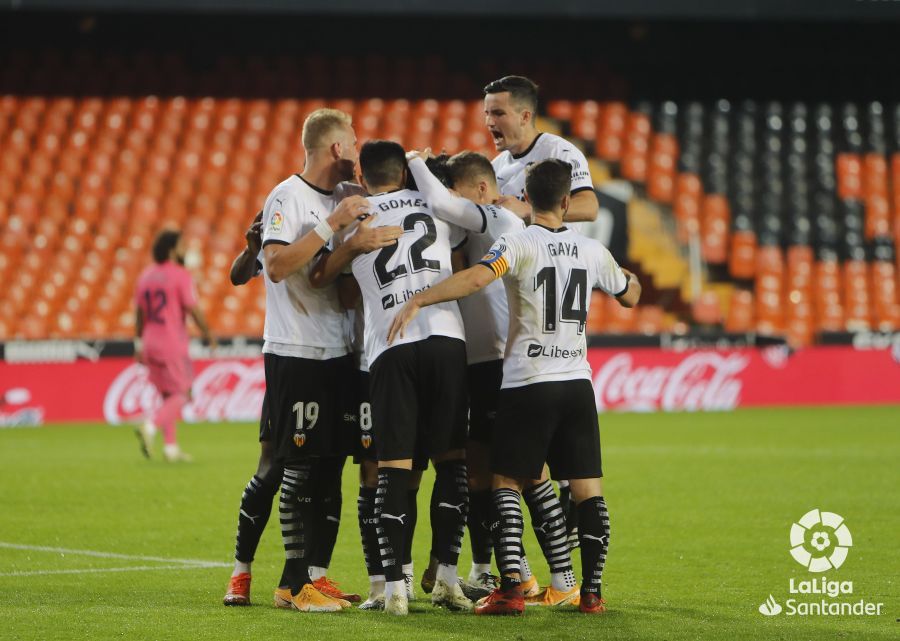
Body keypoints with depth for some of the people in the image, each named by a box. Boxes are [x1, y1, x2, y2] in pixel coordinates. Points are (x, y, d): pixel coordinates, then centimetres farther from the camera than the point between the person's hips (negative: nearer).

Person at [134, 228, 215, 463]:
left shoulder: (145, 276, 10)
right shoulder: (180, 275, -11)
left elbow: (139, 313, 14)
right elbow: (193, 310, -14)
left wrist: (139, 345, 19)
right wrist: (208, 335, -1)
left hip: (150, 344, 7)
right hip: (173, 345, -7)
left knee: (168, 395, 14)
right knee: (181, 394, -1)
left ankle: (171, 447, 11)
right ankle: (150, 428, -22)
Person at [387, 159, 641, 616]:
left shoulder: (520, 244, -8)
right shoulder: (592, 251, 7)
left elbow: (475, 278, -26)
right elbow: (629, 296, 25)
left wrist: (417, 300, -26)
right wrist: (629, 273, 48)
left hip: (527, 383, -3)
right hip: (578, 382, 4)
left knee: (506, 484, 3)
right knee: (588, 489, 7)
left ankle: (510, 589, -9)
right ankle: (591, 591, 5)